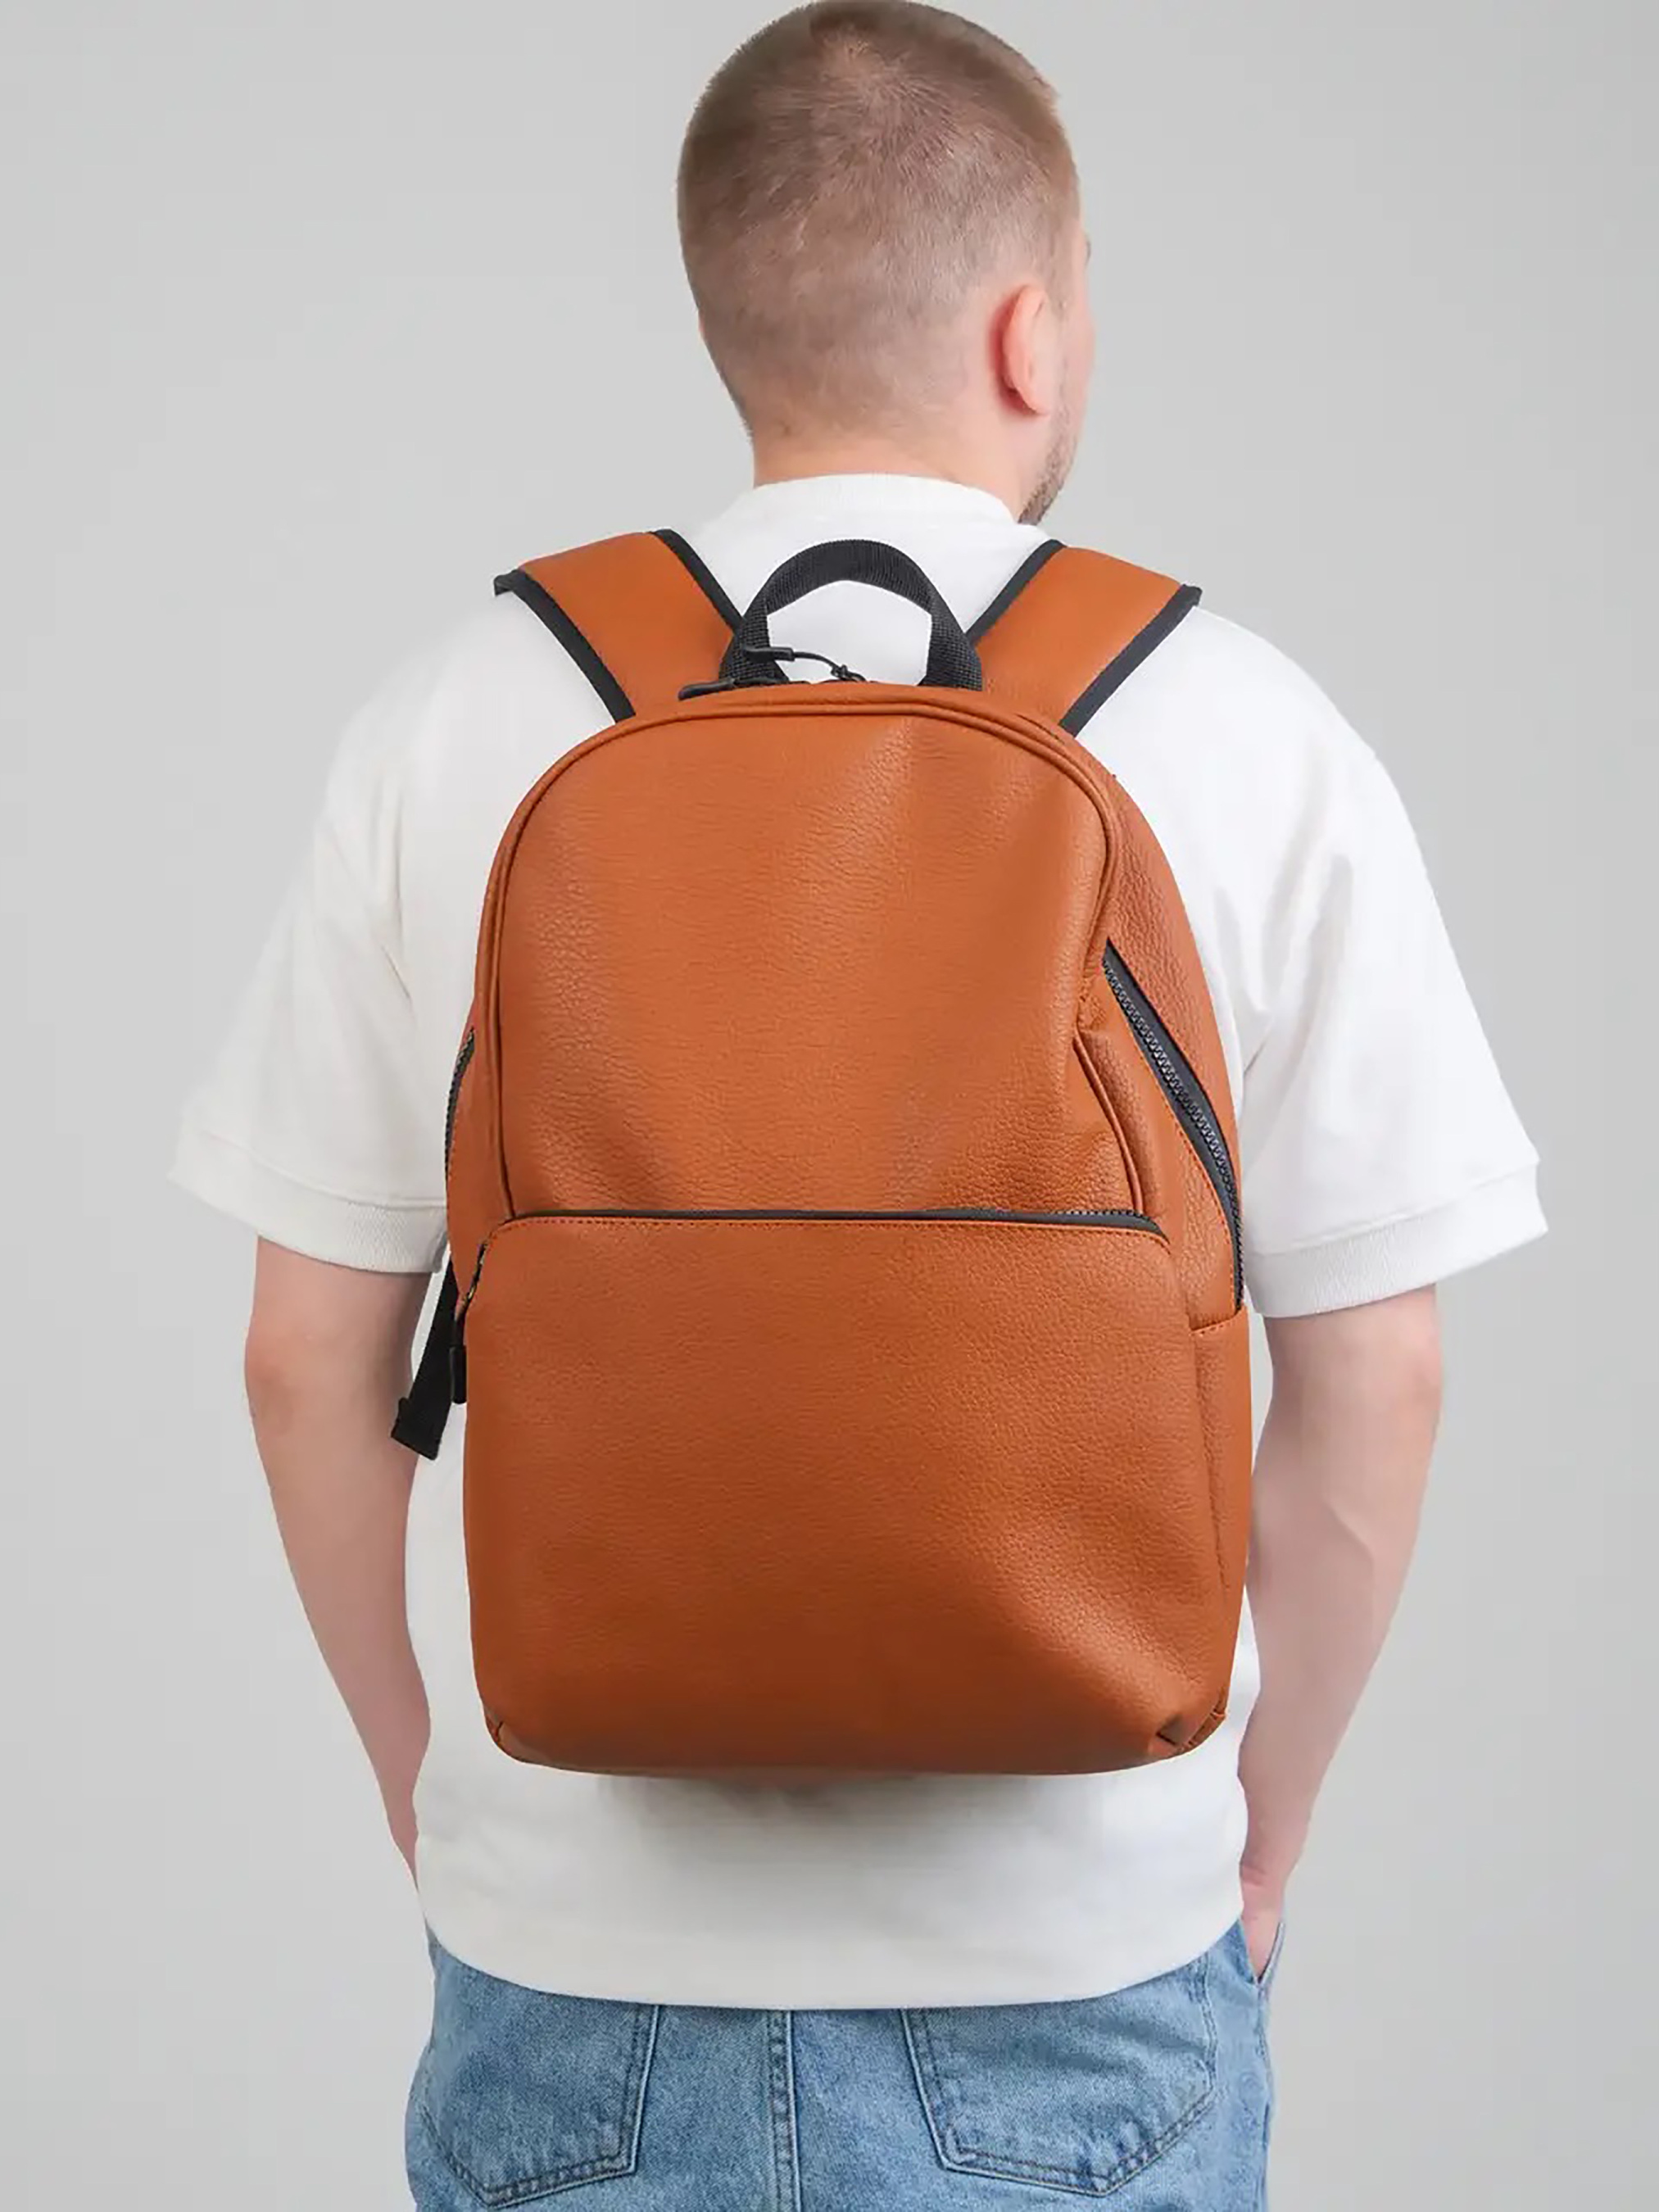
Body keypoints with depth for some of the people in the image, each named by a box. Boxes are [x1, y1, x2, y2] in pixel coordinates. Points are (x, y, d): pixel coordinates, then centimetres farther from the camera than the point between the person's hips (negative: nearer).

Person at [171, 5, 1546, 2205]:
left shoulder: (460, 722, -4)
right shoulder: (1249, 738, -7)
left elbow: (311, 1354, -1)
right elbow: (1371, 1384, -5)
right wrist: (1256, 1846, 10)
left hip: (578, 1965, 1)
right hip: (1082, 1975, 0)